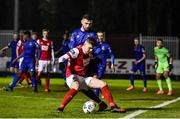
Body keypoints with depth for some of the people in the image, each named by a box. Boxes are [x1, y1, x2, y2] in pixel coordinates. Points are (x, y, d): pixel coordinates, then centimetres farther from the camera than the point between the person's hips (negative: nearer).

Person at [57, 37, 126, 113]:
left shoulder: (89, 53, 4)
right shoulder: (77, 51, -18)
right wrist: (61, 63, -49)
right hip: (72, 77, -8)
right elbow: (62, 58, -30)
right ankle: (61, 108, -36)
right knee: (76, 87, -42)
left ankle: (113, 107, 2)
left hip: (83, 77, 8)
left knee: (103, 84, -1)